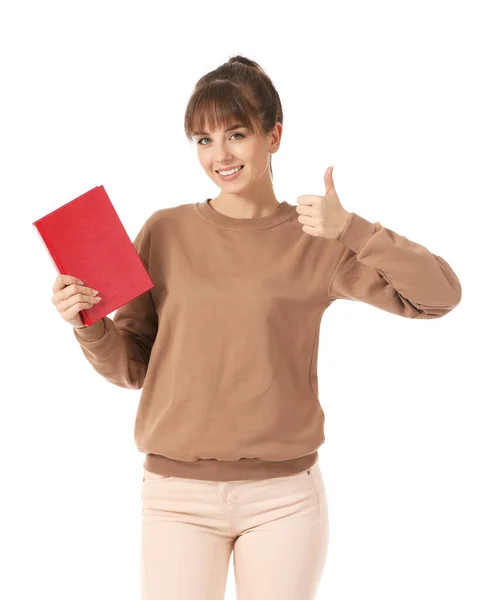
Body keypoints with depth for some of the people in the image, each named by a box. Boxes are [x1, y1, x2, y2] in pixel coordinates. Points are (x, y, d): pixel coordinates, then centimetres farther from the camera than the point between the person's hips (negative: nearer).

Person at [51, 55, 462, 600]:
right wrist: (88, 324, -14)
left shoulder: (316, 241, 1)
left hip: (283, 497, 0)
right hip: (177, 496, 1)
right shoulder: (166, 232, 3)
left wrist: (350, 229, -16)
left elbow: (440, 295, -6)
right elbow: (130, 366, 6)